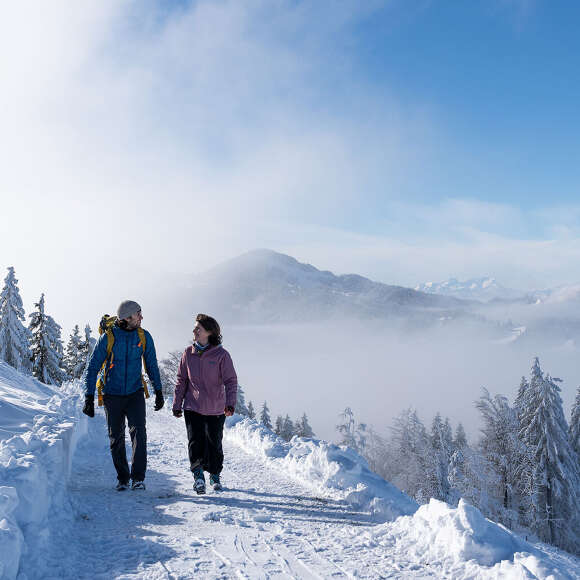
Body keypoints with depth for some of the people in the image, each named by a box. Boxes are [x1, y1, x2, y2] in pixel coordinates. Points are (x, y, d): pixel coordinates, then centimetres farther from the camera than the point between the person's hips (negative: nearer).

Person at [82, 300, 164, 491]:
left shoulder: (144, 337, -3)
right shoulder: (108, 337, -11)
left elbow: (151, 365, 10)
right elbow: (93, 367, -6)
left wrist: (158, 391, 11)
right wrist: (89, 397, -10)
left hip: (135, 393, 1)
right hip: (112, 395, 0)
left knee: (138, 432, -16)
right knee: (116, 439, 7)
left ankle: (138, 478, -14)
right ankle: (122, 478, 22)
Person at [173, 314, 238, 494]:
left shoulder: (221, 354, -8)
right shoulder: (189, 353, 2)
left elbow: (231, 381, -8)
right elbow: (181, 380, 9)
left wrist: (230, 403, -20)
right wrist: (177, 404, 9)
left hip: (216, 409, -2)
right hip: (193, 407, 2)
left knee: (214, 444, 9)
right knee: (195, 442, -11)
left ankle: (215, 476, 27)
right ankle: (198, 475, -8)